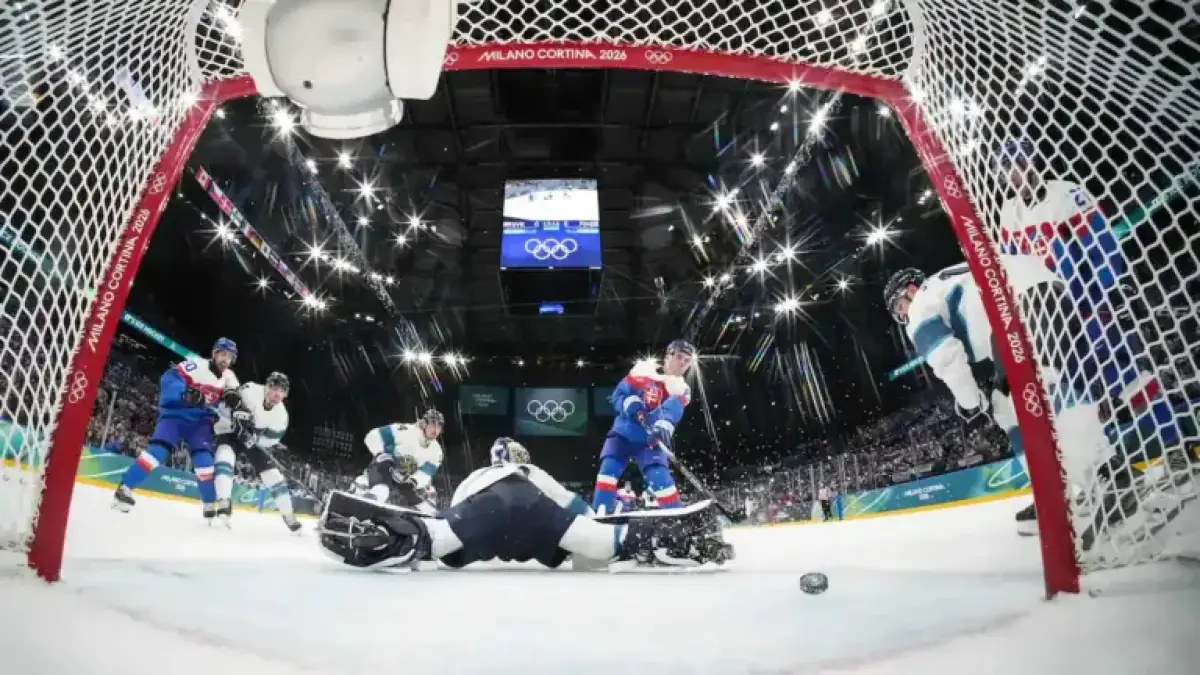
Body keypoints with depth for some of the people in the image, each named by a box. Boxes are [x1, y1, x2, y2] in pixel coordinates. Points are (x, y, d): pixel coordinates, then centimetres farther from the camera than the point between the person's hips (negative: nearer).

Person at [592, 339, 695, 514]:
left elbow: (671, 413, -23)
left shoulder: (682, 391, -1)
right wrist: (628, 403, -25)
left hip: (649, 441, 0)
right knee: (609, 468, -16)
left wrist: (663, 426, -46)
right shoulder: (644, 370, -2)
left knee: (660, 478, -17)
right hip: (623, 433, 1)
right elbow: (617, 396, -2)